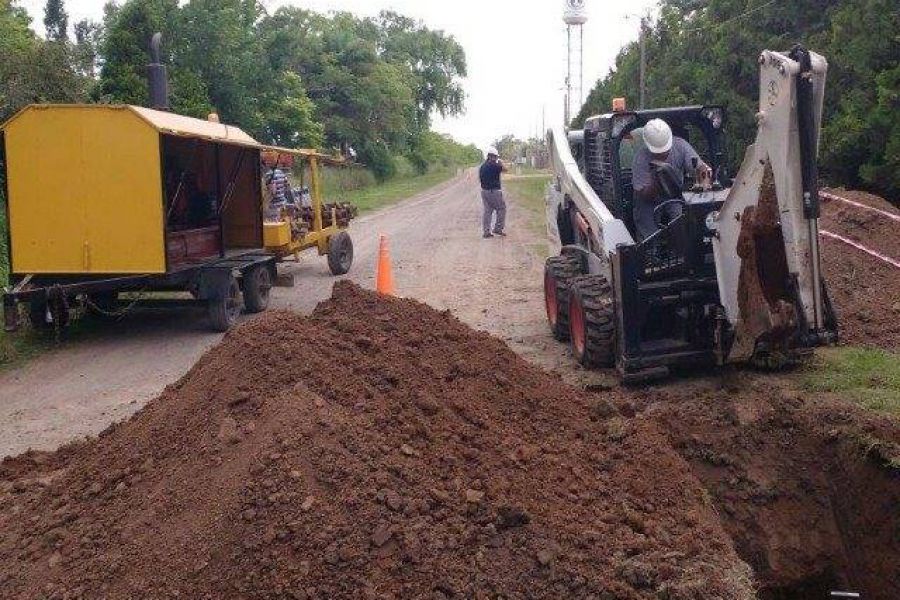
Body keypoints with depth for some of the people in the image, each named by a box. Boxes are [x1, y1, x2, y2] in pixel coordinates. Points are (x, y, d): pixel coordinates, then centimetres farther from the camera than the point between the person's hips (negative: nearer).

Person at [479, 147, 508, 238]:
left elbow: (480, 178, 16)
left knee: (487, 211, 10)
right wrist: (500, 162, 8)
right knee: (501, 209, 6)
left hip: (484, 190, 8)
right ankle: (498, 229, 4)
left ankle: (486, 231, 9)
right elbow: (505, 169, -5)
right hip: (494, 191, -8)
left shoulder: (482, 167, 9)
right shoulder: (494, 165, -16)